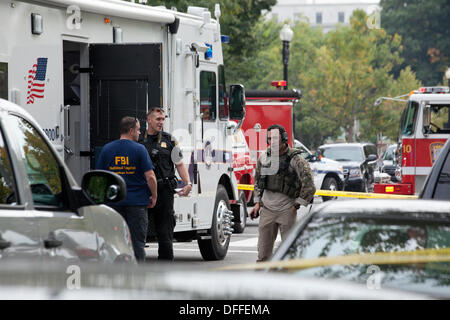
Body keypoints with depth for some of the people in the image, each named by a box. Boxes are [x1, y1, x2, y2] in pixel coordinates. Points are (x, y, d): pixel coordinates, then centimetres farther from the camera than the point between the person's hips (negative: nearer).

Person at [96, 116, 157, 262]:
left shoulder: (107, 149, 4)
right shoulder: (139, 149, -7)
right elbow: (150, 176, -11)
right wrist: (154, 196, 2)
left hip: (114, 201, 3)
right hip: (137, 201, -3)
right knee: (137, 241, 1)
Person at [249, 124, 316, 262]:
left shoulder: (295, 159, -11)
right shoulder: (264, 157, 5)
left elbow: (309, 185, -11)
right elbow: (257, 181, 20)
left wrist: (297, 205, -9)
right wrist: (257, 203, 12)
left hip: (287, 211, -4)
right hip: (267, 210, 4)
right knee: (263, 252, 3)